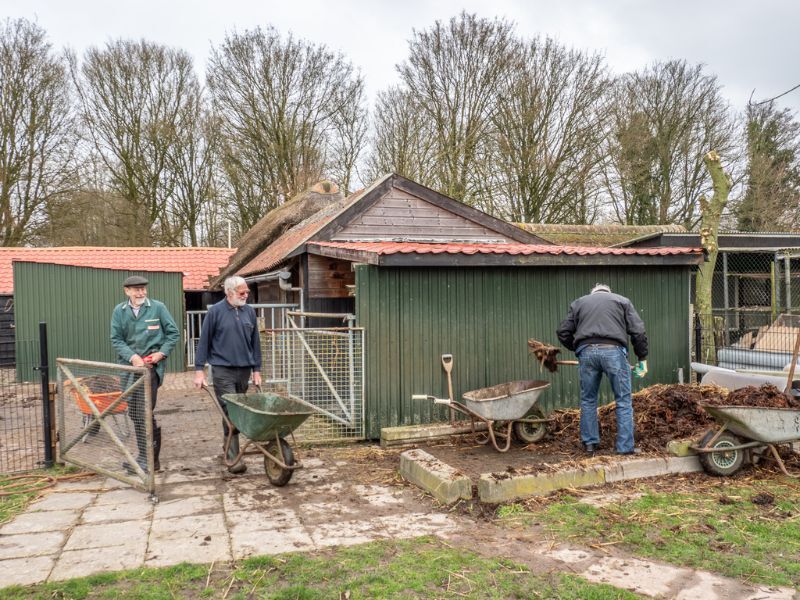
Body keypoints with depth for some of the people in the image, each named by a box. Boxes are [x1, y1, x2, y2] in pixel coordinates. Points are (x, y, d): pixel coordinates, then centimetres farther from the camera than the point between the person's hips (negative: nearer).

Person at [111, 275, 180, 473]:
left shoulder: (157, 308, -2)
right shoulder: (119, 311, 5)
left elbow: (173, 333, 3)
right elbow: (116, 339, 4)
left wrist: (161, 353, -9)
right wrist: (132, 356, -11)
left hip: (151, 366, -4)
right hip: (129, 365, 5)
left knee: (144, 412, -11)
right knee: (134, 413, 11)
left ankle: (148, 459, 0)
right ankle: (147, 457, 25)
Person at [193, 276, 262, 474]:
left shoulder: (249, 311, 8)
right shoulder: (215, 311, -4)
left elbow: (255, 342, 13)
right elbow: (204, 341, -2)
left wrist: (256, 369, 11)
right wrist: (199, 370, -5)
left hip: (244, 370, 5)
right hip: (223, 370, -4)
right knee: (229, 412, -9)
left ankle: (227, 448, 28)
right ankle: (233, 458, -7)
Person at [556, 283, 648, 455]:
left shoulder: (578, 303, 25)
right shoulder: (622, 300, 21)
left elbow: (563, 332, 18)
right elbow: (638, 331, 9)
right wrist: (642, 358, 14)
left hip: (586, 352, 2)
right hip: (613, 351, -2)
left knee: (588, 400, 15)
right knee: (623, 401, 7)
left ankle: (590, 443, 19)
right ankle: (625, 447, 7)